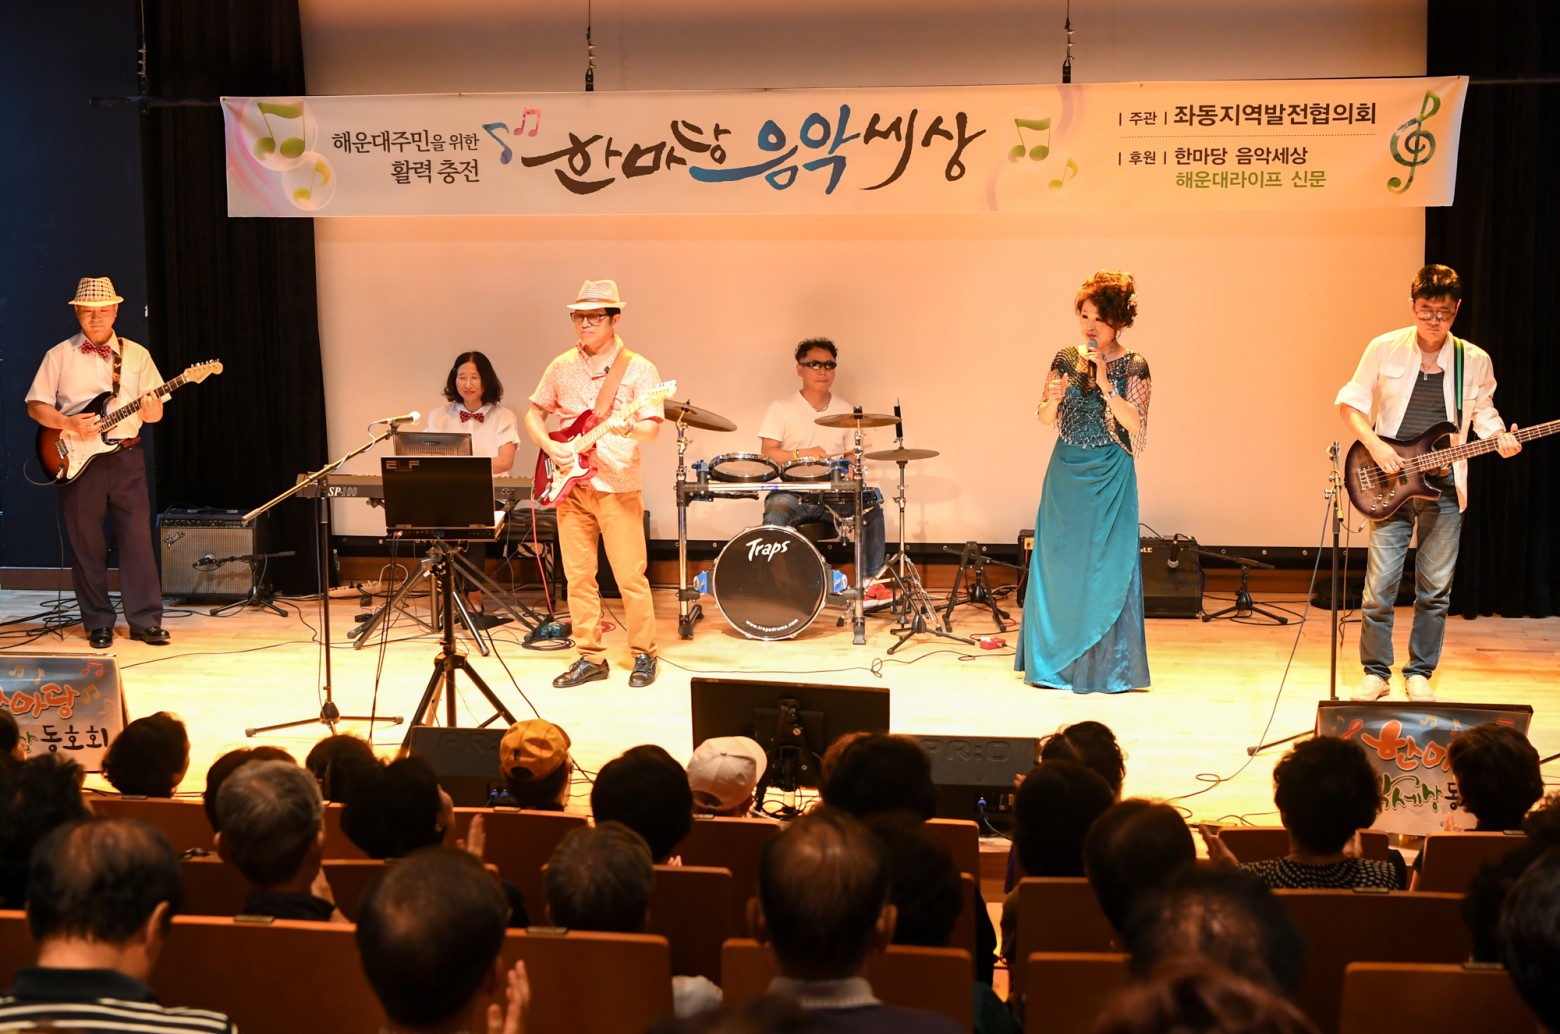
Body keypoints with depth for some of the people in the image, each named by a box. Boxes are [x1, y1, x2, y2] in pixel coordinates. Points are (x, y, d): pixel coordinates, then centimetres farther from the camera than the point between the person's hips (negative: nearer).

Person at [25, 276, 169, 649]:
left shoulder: (137, 355, 8)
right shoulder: (59, 355, 3)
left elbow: (156, 412, 8)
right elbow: (36, 406, 2)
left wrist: (150, 409, -16)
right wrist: (70, 424, -14)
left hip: (126, 456, 1)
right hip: (77, 460, -1)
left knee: (137, 538, -2)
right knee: (86, 542, 2)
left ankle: (145, 620, 3)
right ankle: (98, 623, 11)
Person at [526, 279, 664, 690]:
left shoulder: (638, 368, -4)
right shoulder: (562, 367, 9)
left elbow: (652, 428, -10)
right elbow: (534, 414, 17)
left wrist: (628, 428, -32)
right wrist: (549, 445, -2)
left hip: (618, 488, -4)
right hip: (571, 486, 4)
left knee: (630, 576, -4)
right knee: (578, 576, 6)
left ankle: (644, 654, 11)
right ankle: (590, 657, 14)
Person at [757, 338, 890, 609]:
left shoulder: (845, 410, 13)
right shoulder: (781, 409, 1)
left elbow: (852, 454, 13)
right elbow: (767, 454, -6)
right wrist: (803, 454, -20)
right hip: (792, 492, -3)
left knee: (871, 499, -23)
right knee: (776, 510, -35)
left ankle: (869, 582, -19)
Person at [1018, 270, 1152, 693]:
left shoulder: (1133, 366, -5)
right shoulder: (1065, 359, 5)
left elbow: (1134, 424, -14)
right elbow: (1044, 418, 6)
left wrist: (1105, 384, -23)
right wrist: (1053, 399, -16)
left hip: (1110, 476, -4)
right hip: (1066, 471, 4)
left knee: (1107, 566, -3)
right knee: (1058, 562, 7)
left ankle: (1107, 666, 5)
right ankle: (1055, 660, 18)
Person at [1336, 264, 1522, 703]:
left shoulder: (1475, 361, 3)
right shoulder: (1384, 350, -2)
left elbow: (1484, 412, 15)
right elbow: (1350, 402, 4)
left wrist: (1499, 437, -6)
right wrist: (1374, 445, -11)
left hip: (1444, 486, 2)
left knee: (1436, 588, 5)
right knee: (1380, 584, -5)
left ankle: (1419, 674, 18)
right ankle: (1376, 673, 9)